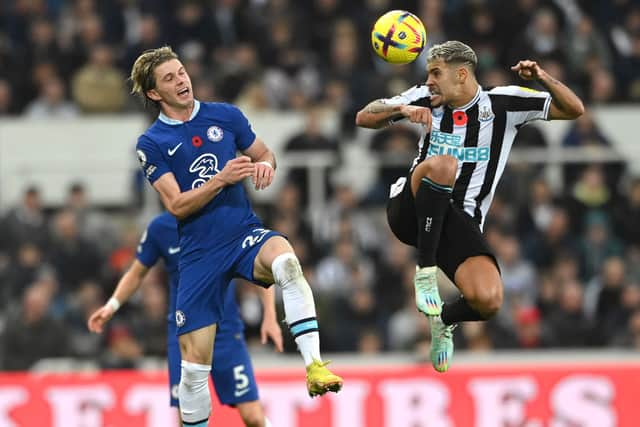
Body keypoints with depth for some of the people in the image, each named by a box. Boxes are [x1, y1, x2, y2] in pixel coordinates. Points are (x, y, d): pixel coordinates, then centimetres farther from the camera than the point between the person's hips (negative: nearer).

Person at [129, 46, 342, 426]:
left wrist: (265, 166, -10)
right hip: (199, 253, 0)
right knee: (195, 361, -2)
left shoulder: (226, 115, 5)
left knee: (286, 262, -36)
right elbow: (176, 205, -10)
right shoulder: (152, 144, -2)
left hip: (246, 234, 0)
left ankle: (315, 366, -41)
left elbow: (265, 154, 15)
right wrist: (222, 178, -23)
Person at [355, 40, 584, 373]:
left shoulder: (503, 103, 4)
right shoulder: (425, 99, 9)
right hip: (411, 214, 0)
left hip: (461, 222, 0)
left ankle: (445, 320, 14)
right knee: (442, 164, -36)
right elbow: (364, 118, 7)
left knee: (488, 301, -25)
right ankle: (425, 270, -22)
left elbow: (574, 109, 4)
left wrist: (543, 78, -14)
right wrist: (402, 109, -13)